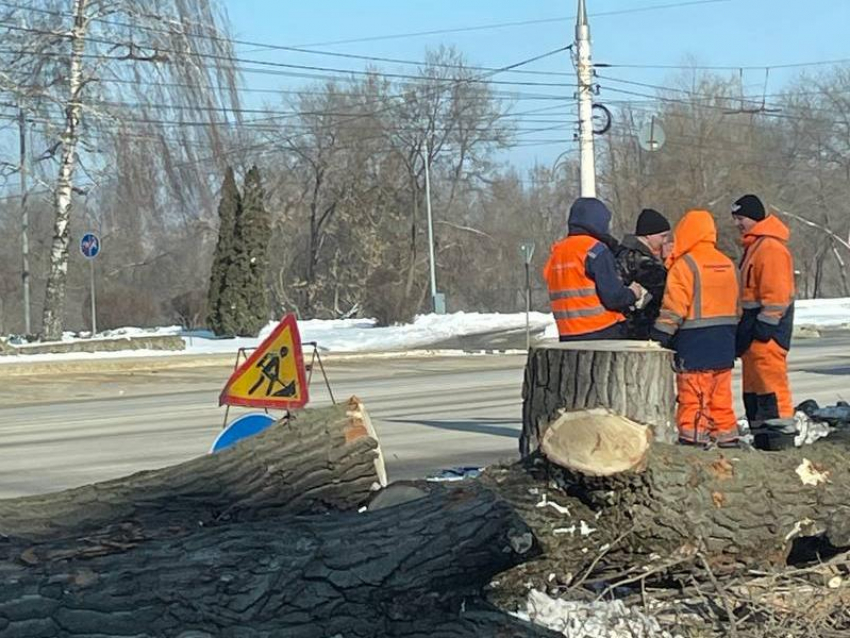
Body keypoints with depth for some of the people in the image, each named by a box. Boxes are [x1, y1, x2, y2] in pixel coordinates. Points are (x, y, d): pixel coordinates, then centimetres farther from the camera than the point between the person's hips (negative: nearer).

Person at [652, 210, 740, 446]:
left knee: (692, 399, -5)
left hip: (694, 343, -7)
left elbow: (673, 309, -14)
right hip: (724, 346, 7)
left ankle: (693, 441, -7)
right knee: (721, 397, 14)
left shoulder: (684, 265, -11)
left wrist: (658, 338, -10)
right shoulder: (728, 264, 12)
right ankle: (727, 439, 17)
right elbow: (736, 306, 17)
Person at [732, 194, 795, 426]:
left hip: (767, 330, -11)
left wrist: (764, 326, -21)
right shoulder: (754, 245, 18)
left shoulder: (771, 247, -16)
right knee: (752, 385, 13)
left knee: (770, 381, -11)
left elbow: (776, 293, -20)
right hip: (753, 328, 11)